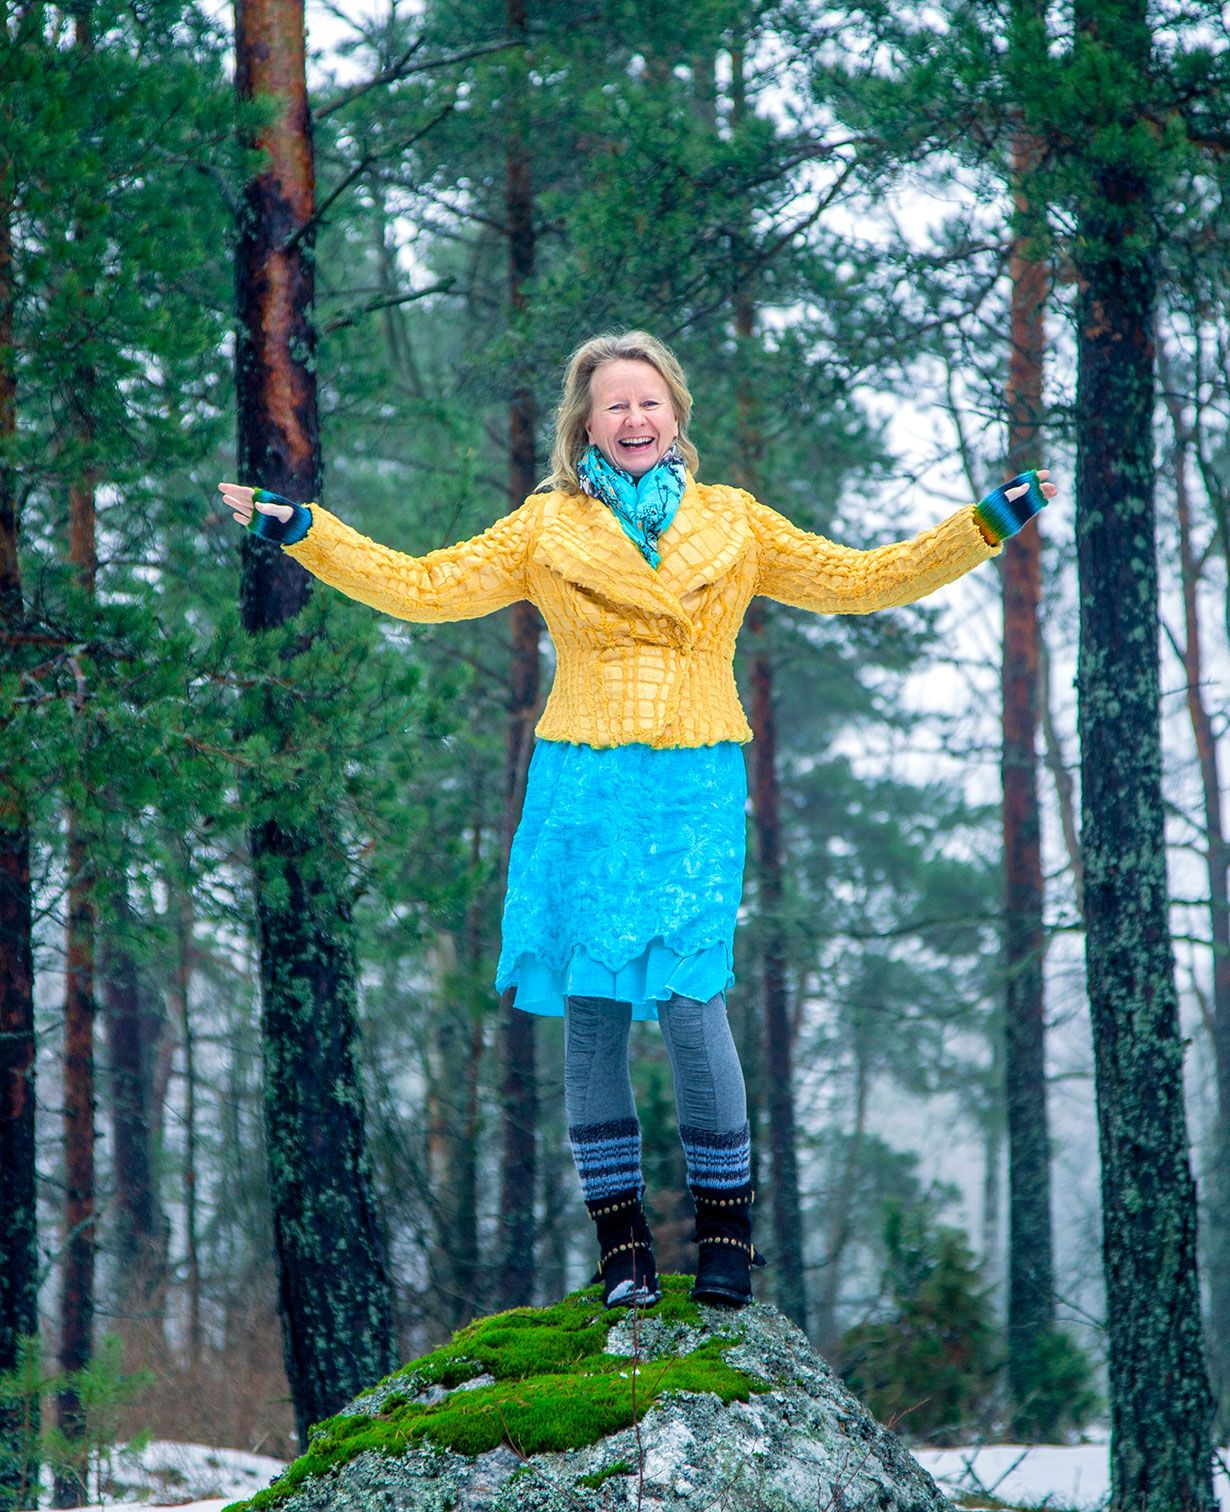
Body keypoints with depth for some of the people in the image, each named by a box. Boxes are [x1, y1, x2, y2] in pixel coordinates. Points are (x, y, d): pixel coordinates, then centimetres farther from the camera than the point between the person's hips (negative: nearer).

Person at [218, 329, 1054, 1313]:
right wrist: (300, 531, 1)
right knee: (591, 1013, -1)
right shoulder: (547, 530, 11)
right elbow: (424, 587, 8)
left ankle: (726, 1230, 2)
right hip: (583, 787, 1)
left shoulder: (733, 524, 14)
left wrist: (990, 521, 11)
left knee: (690, 1001, -13)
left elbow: (862, 580, 16)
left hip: (694, 788, -1)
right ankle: (623, 1245, 9)